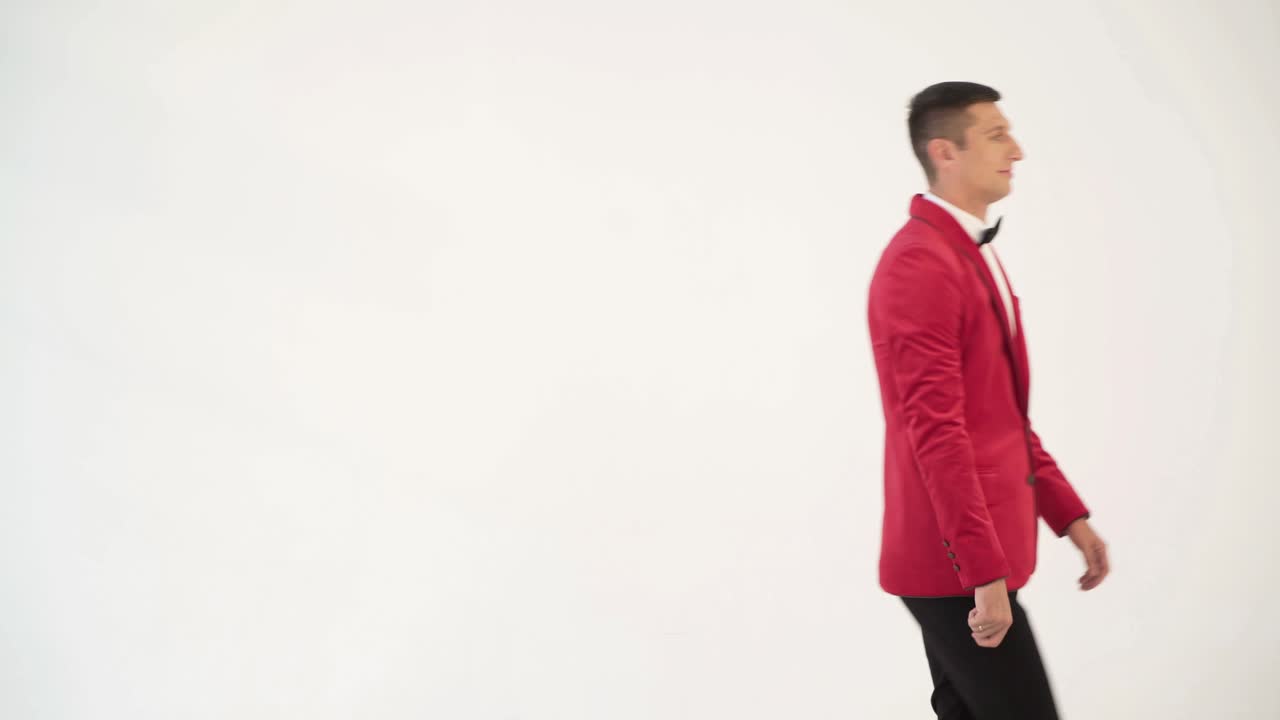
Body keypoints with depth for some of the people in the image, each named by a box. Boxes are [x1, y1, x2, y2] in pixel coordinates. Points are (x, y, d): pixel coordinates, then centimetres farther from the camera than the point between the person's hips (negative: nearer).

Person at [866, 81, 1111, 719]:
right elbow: (935, 432, -22)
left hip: (978, 552, 10)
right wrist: (986, 571, -22)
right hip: (955, 559, -10)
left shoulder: (974, 253, 15)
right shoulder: (918, 264, -17)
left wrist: (1067, 513, 16)